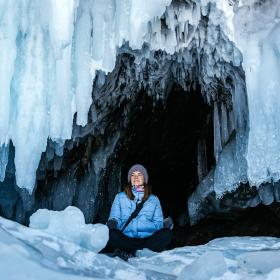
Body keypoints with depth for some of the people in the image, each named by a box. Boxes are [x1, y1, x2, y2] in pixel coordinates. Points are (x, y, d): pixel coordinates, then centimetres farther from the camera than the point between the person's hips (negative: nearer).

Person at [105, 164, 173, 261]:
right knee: (111, 233, -31)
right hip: (125, 239, -1)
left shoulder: (154, 199, 21)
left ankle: (129, 253, -36)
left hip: (147, 239, 1)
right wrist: (113, 222, -13)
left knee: (166, 233, -28)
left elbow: (158, 223, 15)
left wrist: (164, 224, -9)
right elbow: (115, 218, 11)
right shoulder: (120, 197, 19)